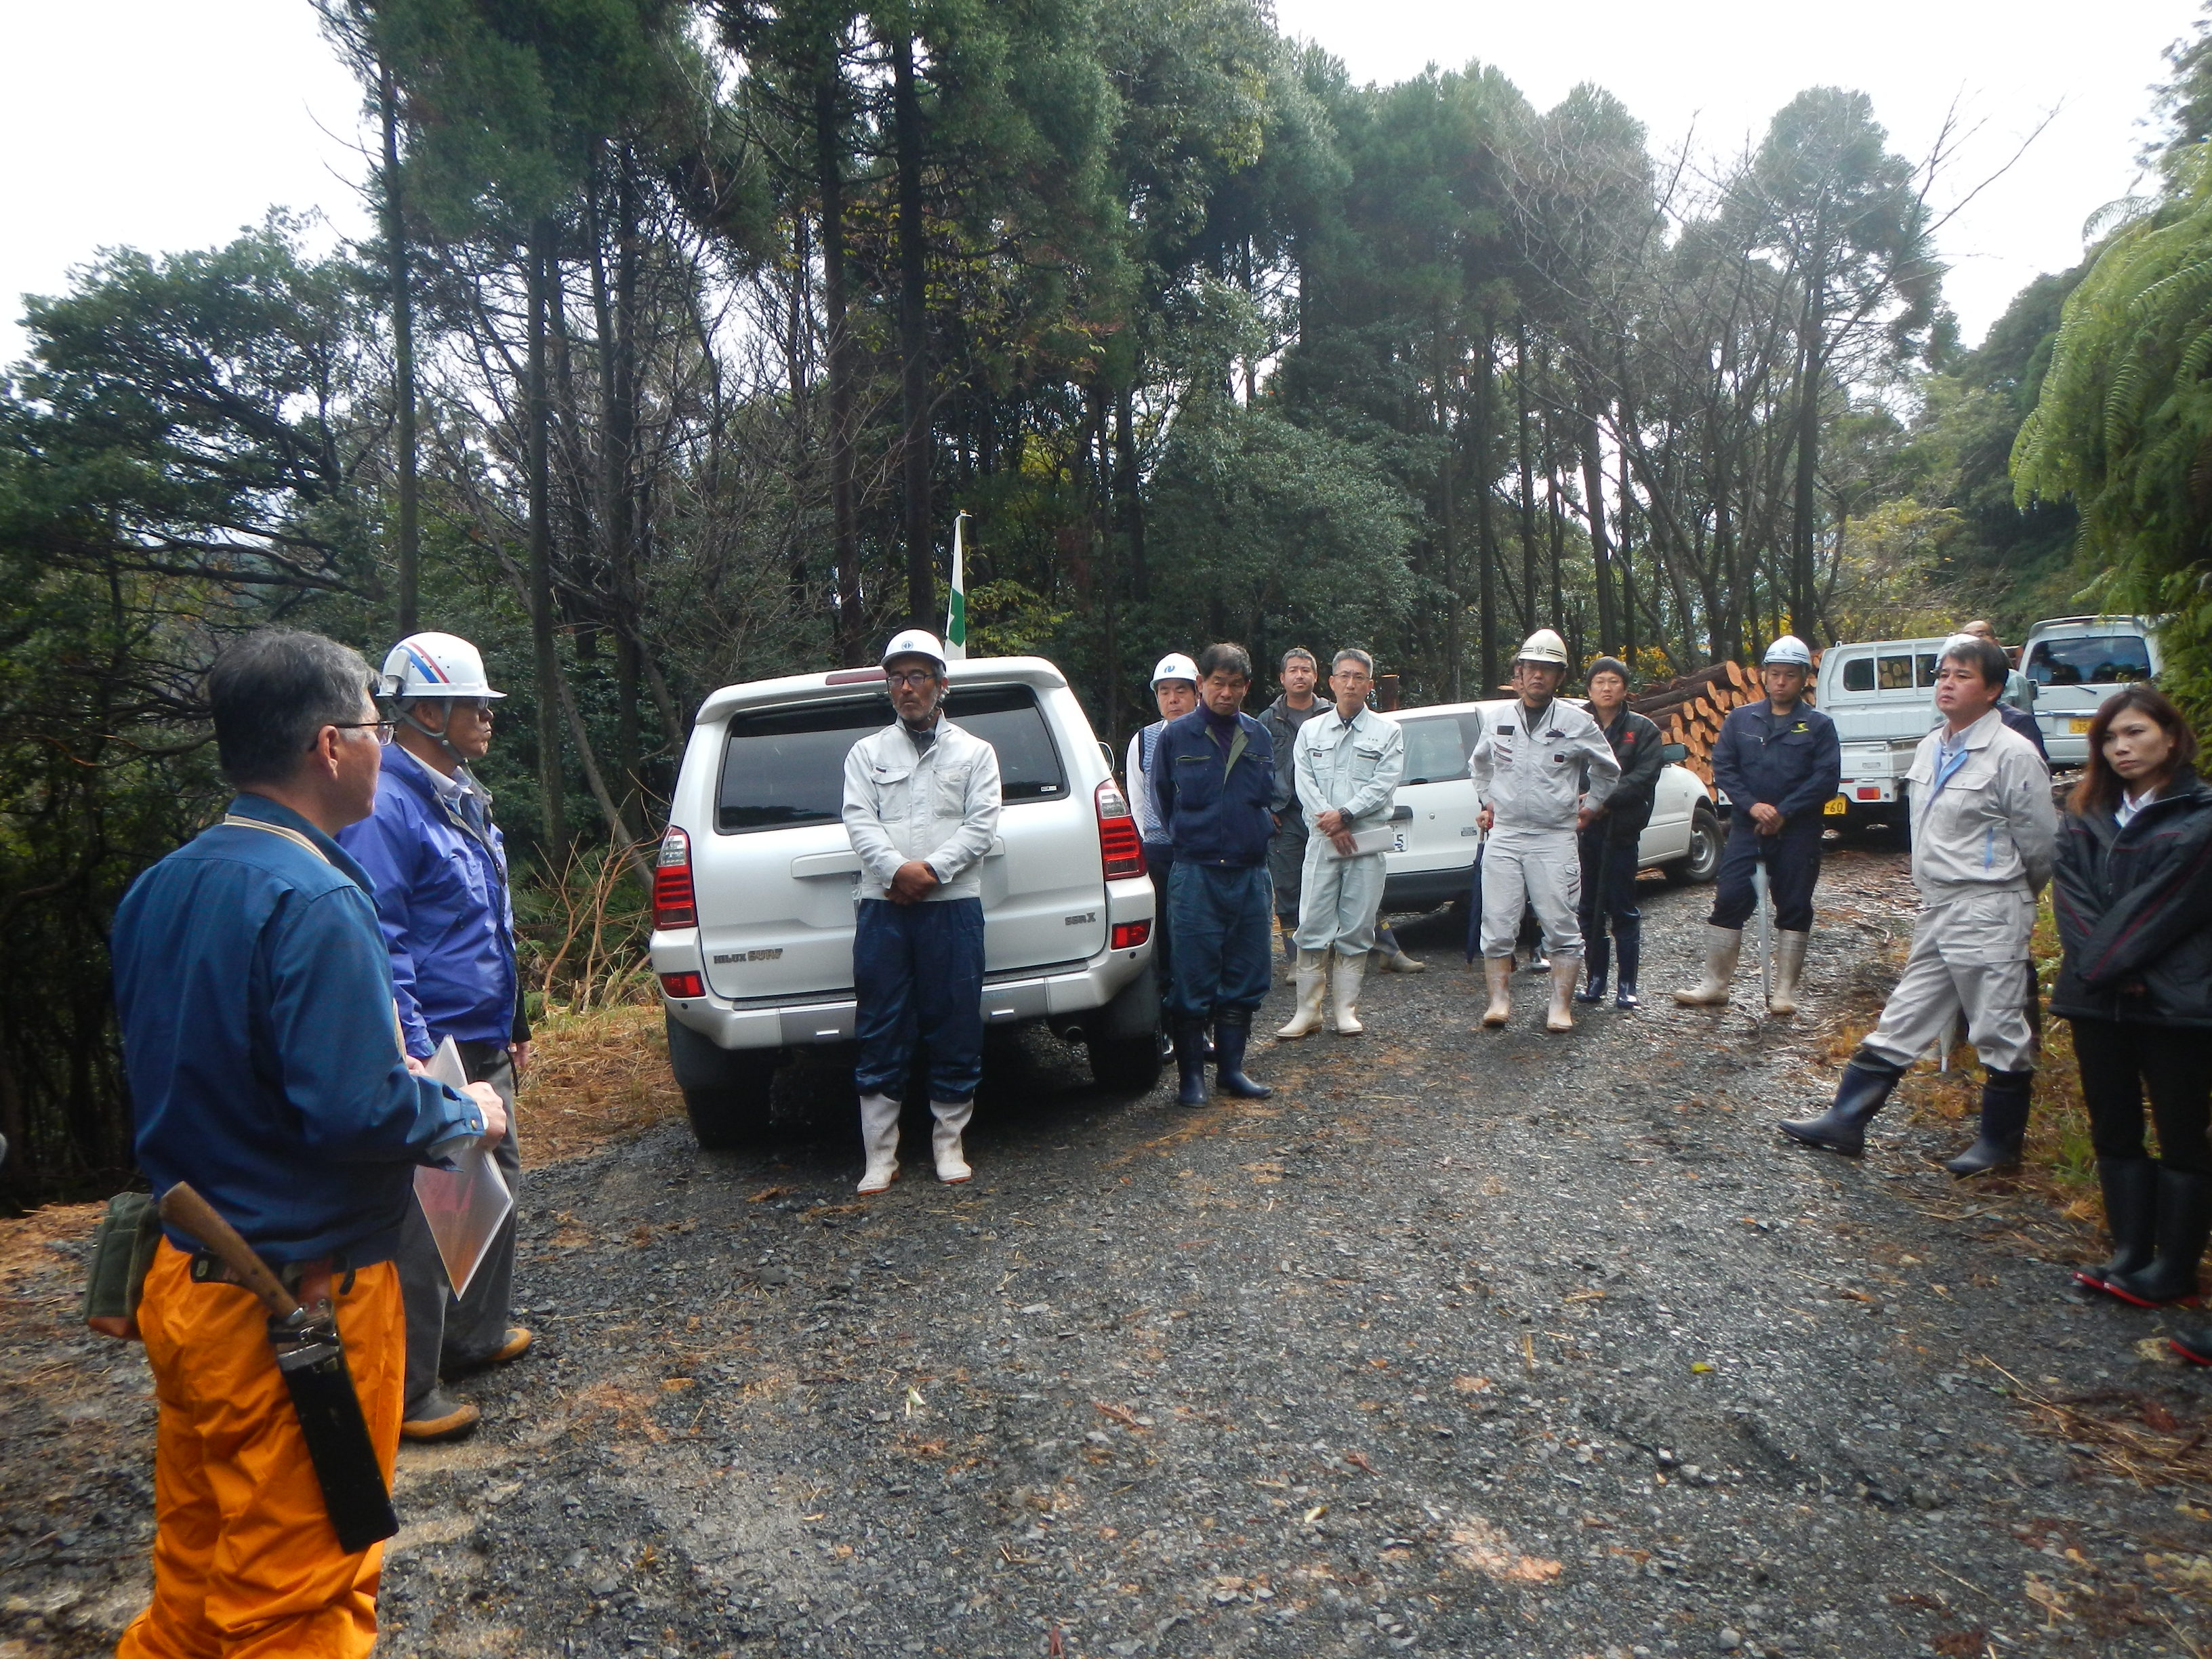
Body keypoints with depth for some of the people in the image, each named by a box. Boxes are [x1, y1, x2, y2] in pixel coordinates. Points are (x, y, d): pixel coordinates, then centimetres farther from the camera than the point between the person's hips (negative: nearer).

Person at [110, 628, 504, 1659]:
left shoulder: (159, 888, 4)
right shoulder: (312, 900, -23)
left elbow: (188, 1070, 13)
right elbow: (359, 1112, -28)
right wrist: (468, 1115, -9)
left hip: (180, 1278, 8)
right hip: (295, 1299, -8)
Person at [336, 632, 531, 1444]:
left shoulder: (464, 800, 14)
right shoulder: (386, 808, -18)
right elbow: (377, 943, -23)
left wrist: (513, 1025, 22)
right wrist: (417, 1058, -25)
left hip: (485, 1050, 10)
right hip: (433, 1053, -10)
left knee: (497, 1189, 20)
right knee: (425, 1222, -1)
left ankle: (476, 1333, 37)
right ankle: (409, 1391, 11)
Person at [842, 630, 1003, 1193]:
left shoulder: (974, 752, 12)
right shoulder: (867, 752, 15)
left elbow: (982, 824, 0)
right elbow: (859, 821, 2)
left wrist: (931, 870, -14)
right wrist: (897, 870, -16)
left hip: (954, 906, -1)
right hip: (882, 908, 1)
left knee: (956, 1030, 2)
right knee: (880, 1035, 1)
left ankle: (949, 1144, 16)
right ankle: (880, 1156, 9)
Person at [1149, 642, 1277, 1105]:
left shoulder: (1259, 737, 11)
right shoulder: (1175, 736, 0)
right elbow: (1163, 801, 10)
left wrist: (1252, 835, 13)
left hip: (1251, 874, 4)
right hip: (1196, 875, -4)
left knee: (1245, 979, 8)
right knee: (1193, 981, -2)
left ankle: (1231, 1068, 20)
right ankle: (1191, 1076, 8)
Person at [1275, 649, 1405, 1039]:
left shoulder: (1387, 732, 7)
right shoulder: (1310, 731, 12)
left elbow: (1384, 784, -4)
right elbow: (1305, 784, 2)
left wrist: (1345, 814, -14)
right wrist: (1330, 824, -11)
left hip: (1367, 842, -1)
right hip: (1321, 841, 1)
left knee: (1356, 930, 1)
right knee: (1312, 927, -3)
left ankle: (1347, 1010, 10)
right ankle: (1308, 1010, 3)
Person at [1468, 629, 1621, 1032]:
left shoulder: (1577, 722, 0)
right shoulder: (1496, 717, 7)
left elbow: (1608, 770, 17)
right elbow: (1479, 764, 28)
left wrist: (1589, 806, 17)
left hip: (1555, 839, -2)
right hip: (1503, 836, 2)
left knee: (1563, 928, -1)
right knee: (1497, 926, 0)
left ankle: (1560, 1007, 6)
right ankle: (1500, 1000, 9)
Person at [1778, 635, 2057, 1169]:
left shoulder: (2011, 754, -14)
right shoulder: (1931, 748, 9)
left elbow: (2041, 843, -7)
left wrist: (2015, 899, 8)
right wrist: (1932, 893, 16)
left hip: (1989, 914, -8)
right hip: (1936, 911, 8)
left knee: (2000, 1033, 5)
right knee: (1900, 1022, 12)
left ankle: (2000, 1142, 21)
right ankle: (1846, 1121, 17)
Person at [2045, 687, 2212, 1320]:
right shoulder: (2086, 818, 9)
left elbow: (2160, 908, -14)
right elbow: (2071, 900, 0)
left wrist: (2102, 962, -12)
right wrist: (2096, 968, -13)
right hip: (2098, 1000, 5)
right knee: (2114, 1130, 12)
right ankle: (2131, 1254, 23)